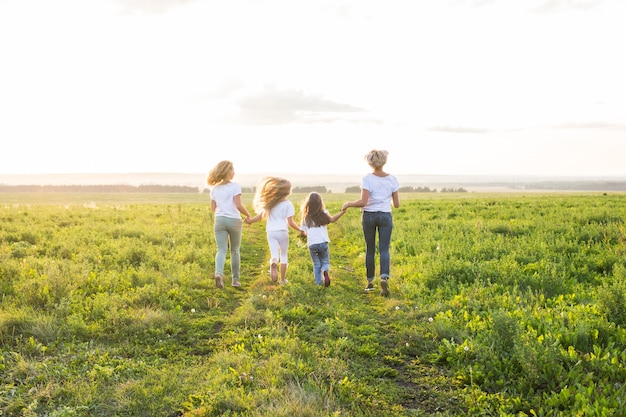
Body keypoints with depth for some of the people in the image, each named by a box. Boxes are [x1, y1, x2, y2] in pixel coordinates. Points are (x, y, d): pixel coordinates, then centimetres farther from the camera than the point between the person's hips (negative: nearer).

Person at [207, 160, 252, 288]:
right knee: (235, 251, 12)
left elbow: (213, 208, 12)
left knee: (221, 250, -4)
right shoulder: (235, 186, -6)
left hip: (219, 220, 3)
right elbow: (238, 205, -13)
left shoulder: (215, 188, 9)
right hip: (234, 220, -2)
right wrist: (248, 215, 1)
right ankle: (235, 279, 19)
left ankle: (218, 273, -30)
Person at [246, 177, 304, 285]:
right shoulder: (288, 204, -6)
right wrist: (300, 230, 3)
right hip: (282, 231, -2)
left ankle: (273, 263, -38)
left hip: (271, 232, 2)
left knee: (274, 254, -1)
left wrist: (250, 220, 24)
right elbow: (290, 222, -10)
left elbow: (260, 216, 7)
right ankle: (283, 279, 17)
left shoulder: (270, 203, 6)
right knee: (284, 255, 13)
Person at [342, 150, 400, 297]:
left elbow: (363, 202, -18)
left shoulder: (367, 179, -9)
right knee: (384, 250, -1)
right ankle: (384, 278, -24)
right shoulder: (392, 180, 0)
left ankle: (370, 281, 20)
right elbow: (396, 204, 3)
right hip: (385, 216, 1)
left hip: (369, 216, -1)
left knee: (370, 250, 12)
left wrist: (348, 204, -1)